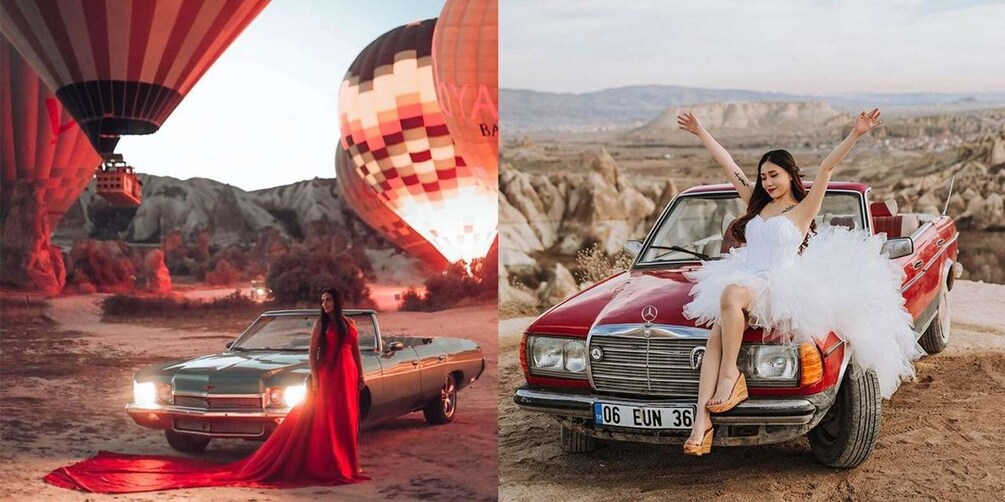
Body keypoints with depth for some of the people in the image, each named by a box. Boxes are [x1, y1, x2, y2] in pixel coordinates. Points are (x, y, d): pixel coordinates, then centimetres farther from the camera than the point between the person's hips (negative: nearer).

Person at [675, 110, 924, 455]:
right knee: (716, 335, -24)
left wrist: (855, 135, -15)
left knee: (732, 295, -38)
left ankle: (730, 376, -29)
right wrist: (700, 132, 32)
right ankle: (701, 421, -37)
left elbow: (827, 168, -5)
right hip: (744, 280, 5)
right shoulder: (757, 204, 24)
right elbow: (727, 164, 28)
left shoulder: (803, 210, 8)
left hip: (779, 287, -5)